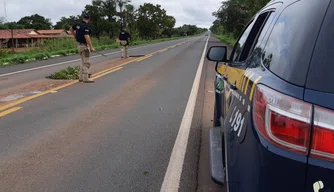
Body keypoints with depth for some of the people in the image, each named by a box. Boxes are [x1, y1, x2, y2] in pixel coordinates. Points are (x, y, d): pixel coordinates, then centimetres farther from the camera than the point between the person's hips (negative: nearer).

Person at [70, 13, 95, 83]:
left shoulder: (77, 24, 5)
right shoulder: (86, 26, -20)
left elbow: (71, 29, 21)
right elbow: (86, 37, -28)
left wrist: (75, 37, 28)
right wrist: (91, 47, -27)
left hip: (79, 44, 9)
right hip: (84, 45, -9)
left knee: (83, 62, 19)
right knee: (86, 62, -3)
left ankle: (81, 77, 22)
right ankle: (85, 78, -2)